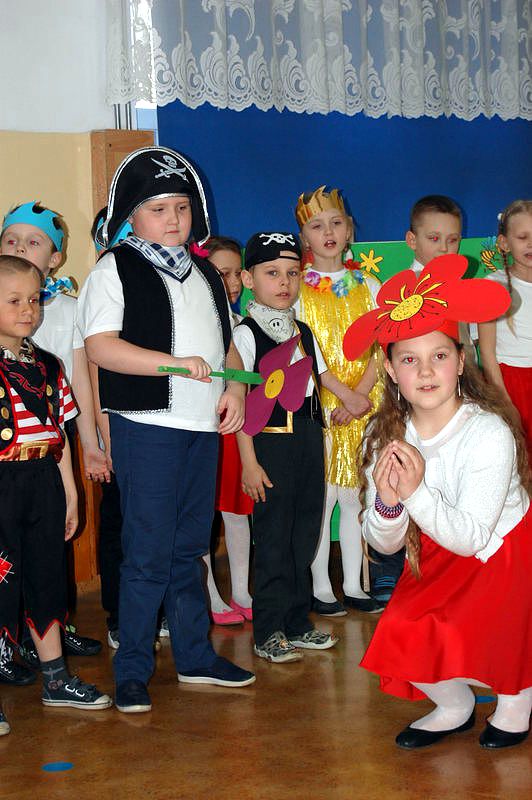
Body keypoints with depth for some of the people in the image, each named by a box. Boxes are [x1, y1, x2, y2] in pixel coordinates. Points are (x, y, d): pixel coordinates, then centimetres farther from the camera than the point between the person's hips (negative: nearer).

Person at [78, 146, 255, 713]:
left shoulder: (204, 273, 18)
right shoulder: (115, 270, -3)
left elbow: (225, 342, 23)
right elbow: (100, 346, -15)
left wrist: (235, 388, 4)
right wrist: (175, 363, -24)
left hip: (204, 427, 6)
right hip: (147, 426, -6)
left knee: (189, 548, 14)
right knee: (148, 553, -4)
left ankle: (195, 655, 25)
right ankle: (132, 671, 7)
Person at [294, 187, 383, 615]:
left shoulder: (368, 286, 8)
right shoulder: (297, 289, 0)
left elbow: (381, 349, 3)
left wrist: (360, 394, -12)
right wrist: (336, 399, -14)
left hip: (362, 407, 3)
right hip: (315, 407, -2)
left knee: (354, 495, 6)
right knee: (321, 496, -2)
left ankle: (354, 585, 17)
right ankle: (321, 587, 10)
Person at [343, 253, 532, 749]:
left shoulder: (489, 433, -26)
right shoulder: (384, 437, -12)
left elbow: (471, 537, -27)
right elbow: (383, 544, -8)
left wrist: (417, 492, -39)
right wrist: (387, 504, -29)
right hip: (437, 560, 5)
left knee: (452, 635, -24)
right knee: (399, 635, -17)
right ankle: (454, 708, 17)